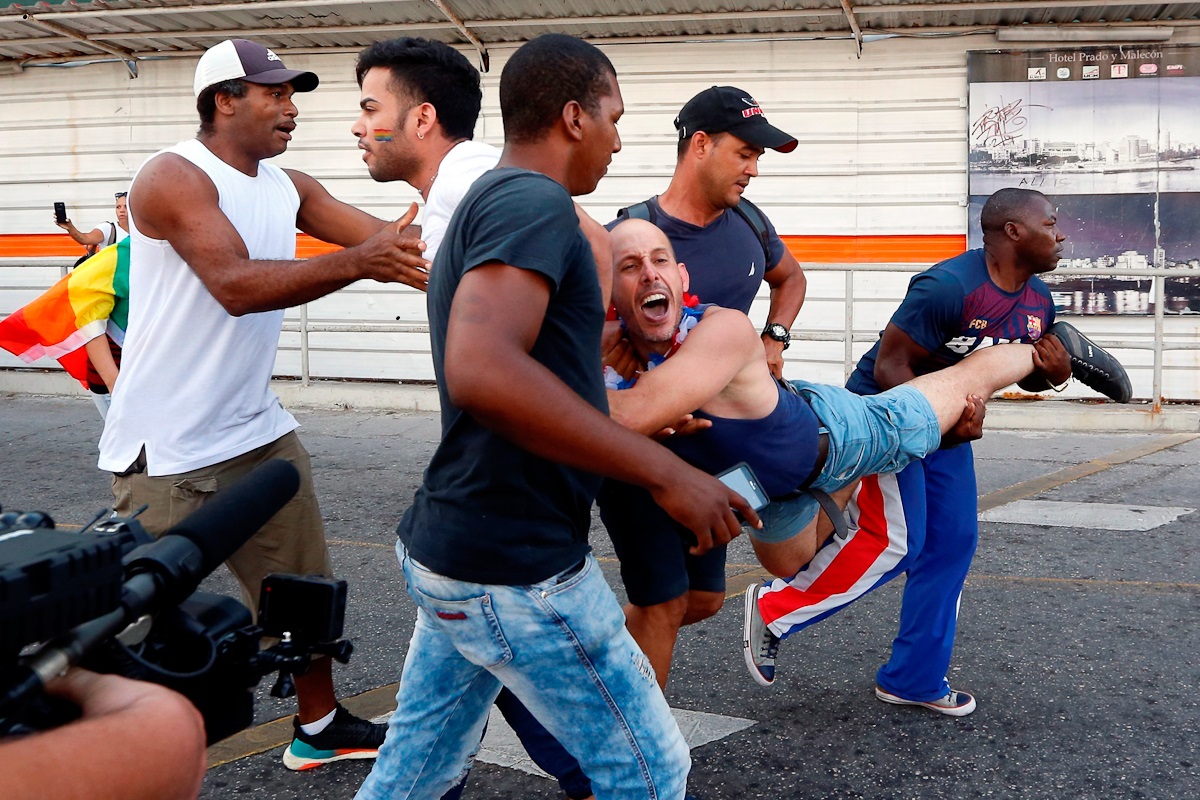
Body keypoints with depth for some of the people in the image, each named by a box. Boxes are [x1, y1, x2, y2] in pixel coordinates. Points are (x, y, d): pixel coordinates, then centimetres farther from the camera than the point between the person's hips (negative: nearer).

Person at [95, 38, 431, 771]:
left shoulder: (288, 187, 8)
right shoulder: (174, 177, -15)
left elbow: (390, 239, 1)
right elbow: (236, 285, -29)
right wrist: (357, 261, -37)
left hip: (260, 431, 8)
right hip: (167, 451, -8)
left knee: (305, 587, 16)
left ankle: (320, 728, 32)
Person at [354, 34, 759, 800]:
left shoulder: (486, 200, 16)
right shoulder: (534, 200, -16)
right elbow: (481, 370, -33)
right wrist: (666, 471, -28)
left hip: (454, 551, 10)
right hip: (514, 570, -10)